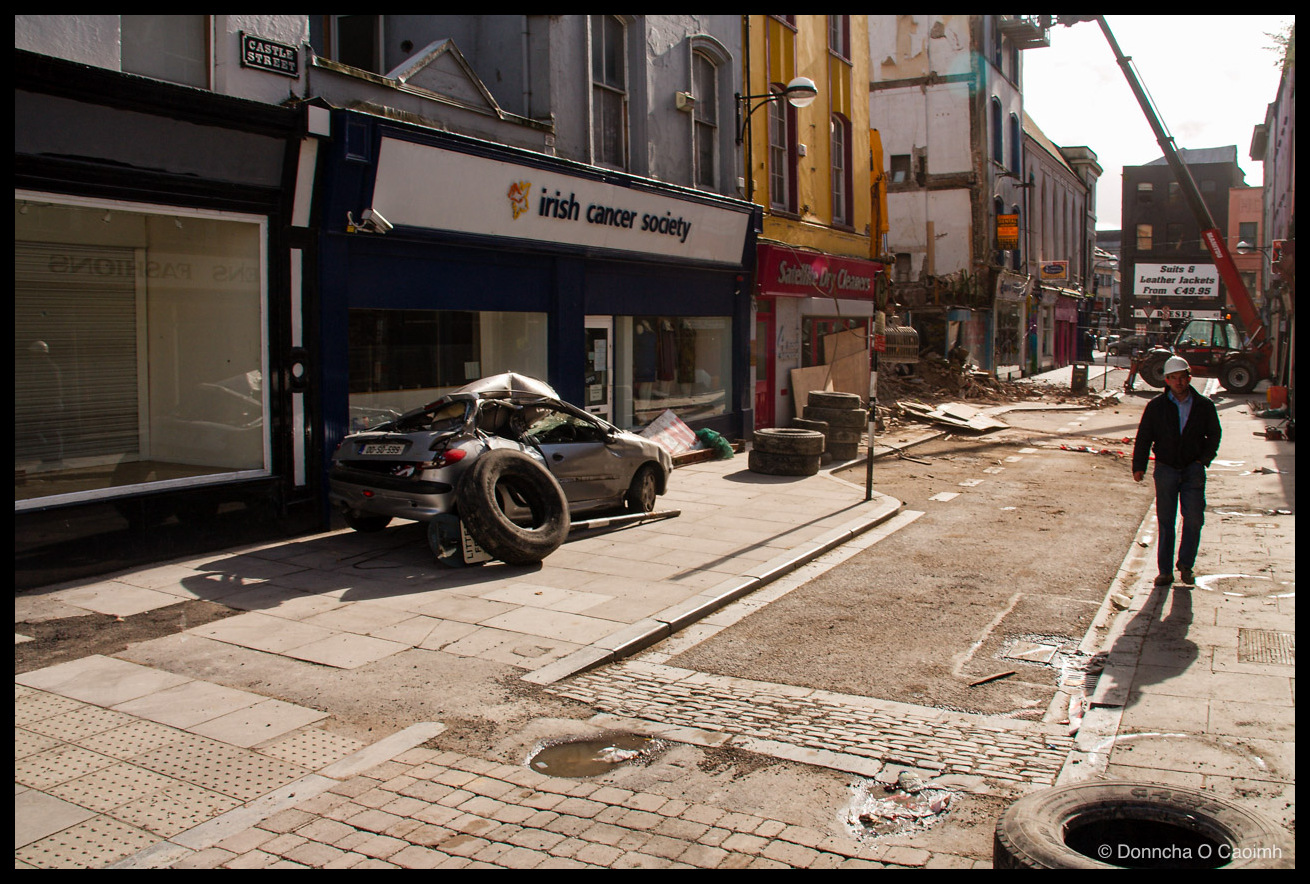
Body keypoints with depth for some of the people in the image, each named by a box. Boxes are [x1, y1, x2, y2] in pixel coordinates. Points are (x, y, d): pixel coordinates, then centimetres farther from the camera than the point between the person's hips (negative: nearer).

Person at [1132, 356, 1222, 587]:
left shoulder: (1204, 405, 2)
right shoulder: (1156, 406, 0)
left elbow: (1214, 435, 12)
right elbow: (1143, 437, 4)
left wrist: (1204, 460, -1)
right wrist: (1139, 466, -2)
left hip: (1193, 470, 0)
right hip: (1165, 469, 0)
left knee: (1194, 519, -4)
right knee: (1165, 521, 3)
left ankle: (1186, 565, 14)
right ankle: (1165, 570, 10)